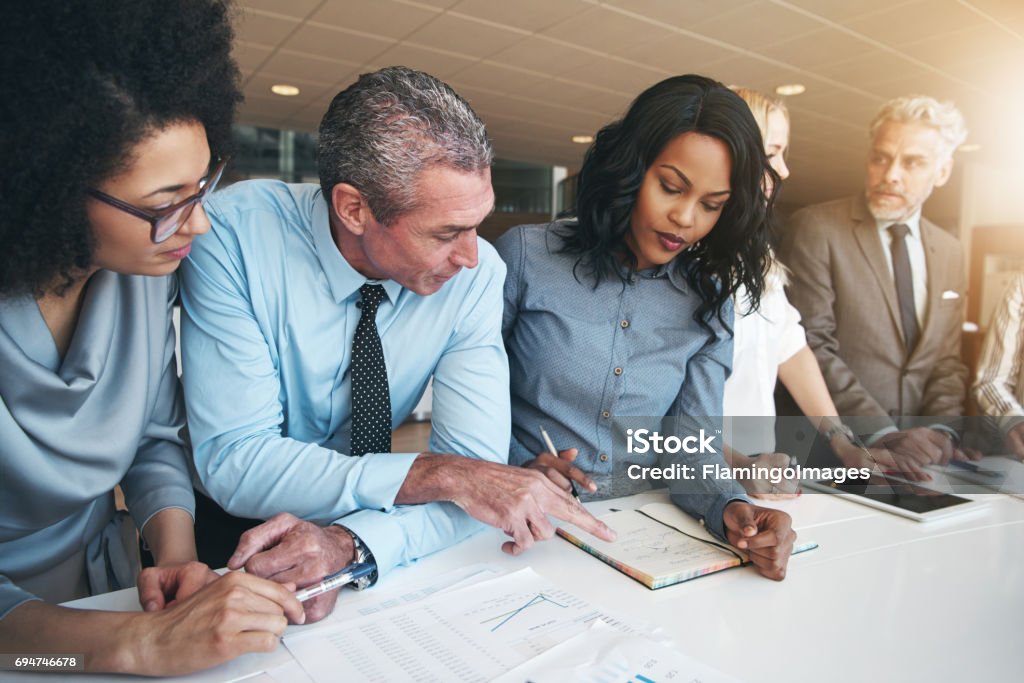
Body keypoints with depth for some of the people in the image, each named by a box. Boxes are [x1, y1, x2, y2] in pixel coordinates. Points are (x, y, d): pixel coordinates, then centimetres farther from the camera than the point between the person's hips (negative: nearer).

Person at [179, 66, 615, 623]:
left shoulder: (476, 272, -16)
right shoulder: (234, 233, -21)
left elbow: (476, 466, -17)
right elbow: (235, 461, -24)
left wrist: (346, 544, -33)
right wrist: (438, 474, -31)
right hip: (234, 534, 0)